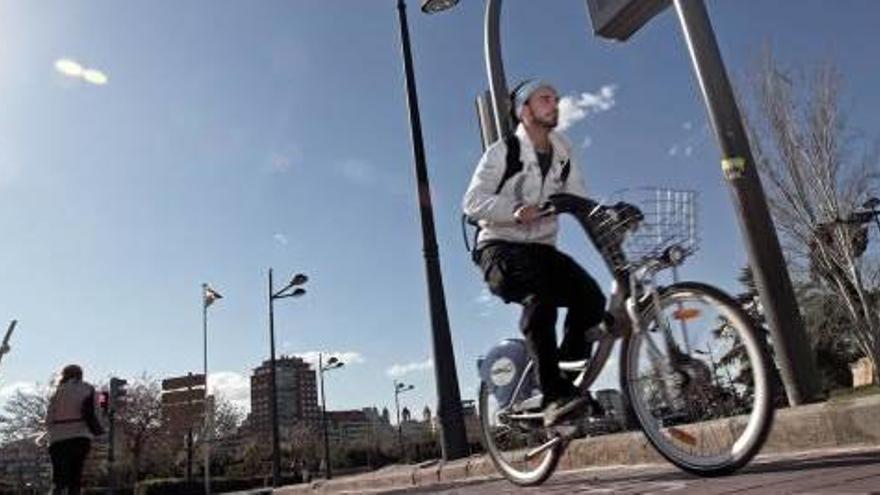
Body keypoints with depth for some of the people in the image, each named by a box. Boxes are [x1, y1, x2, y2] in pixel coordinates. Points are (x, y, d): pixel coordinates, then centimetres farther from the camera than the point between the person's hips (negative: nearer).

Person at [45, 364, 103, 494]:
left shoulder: (57, 392, 18)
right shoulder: (86, 389, 7)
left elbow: (49, 420, 11)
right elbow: (88, 411, -7)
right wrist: (98, 430, 2)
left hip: (57, 439, 3)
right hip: (79, 437, -3)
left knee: (59, 477, 1)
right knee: (75, 477, 0)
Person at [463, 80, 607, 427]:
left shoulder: (562, 153, 14)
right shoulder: (503, 152, -3)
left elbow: (581, 201, 7)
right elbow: (473, 202, -13)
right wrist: (516, 210, -30)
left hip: (542, 249, 5)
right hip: (500, 248, -5)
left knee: (591, 297, -19)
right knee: (540, 297, -34)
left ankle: (568, 378, -4)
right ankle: (553, 395, -33)